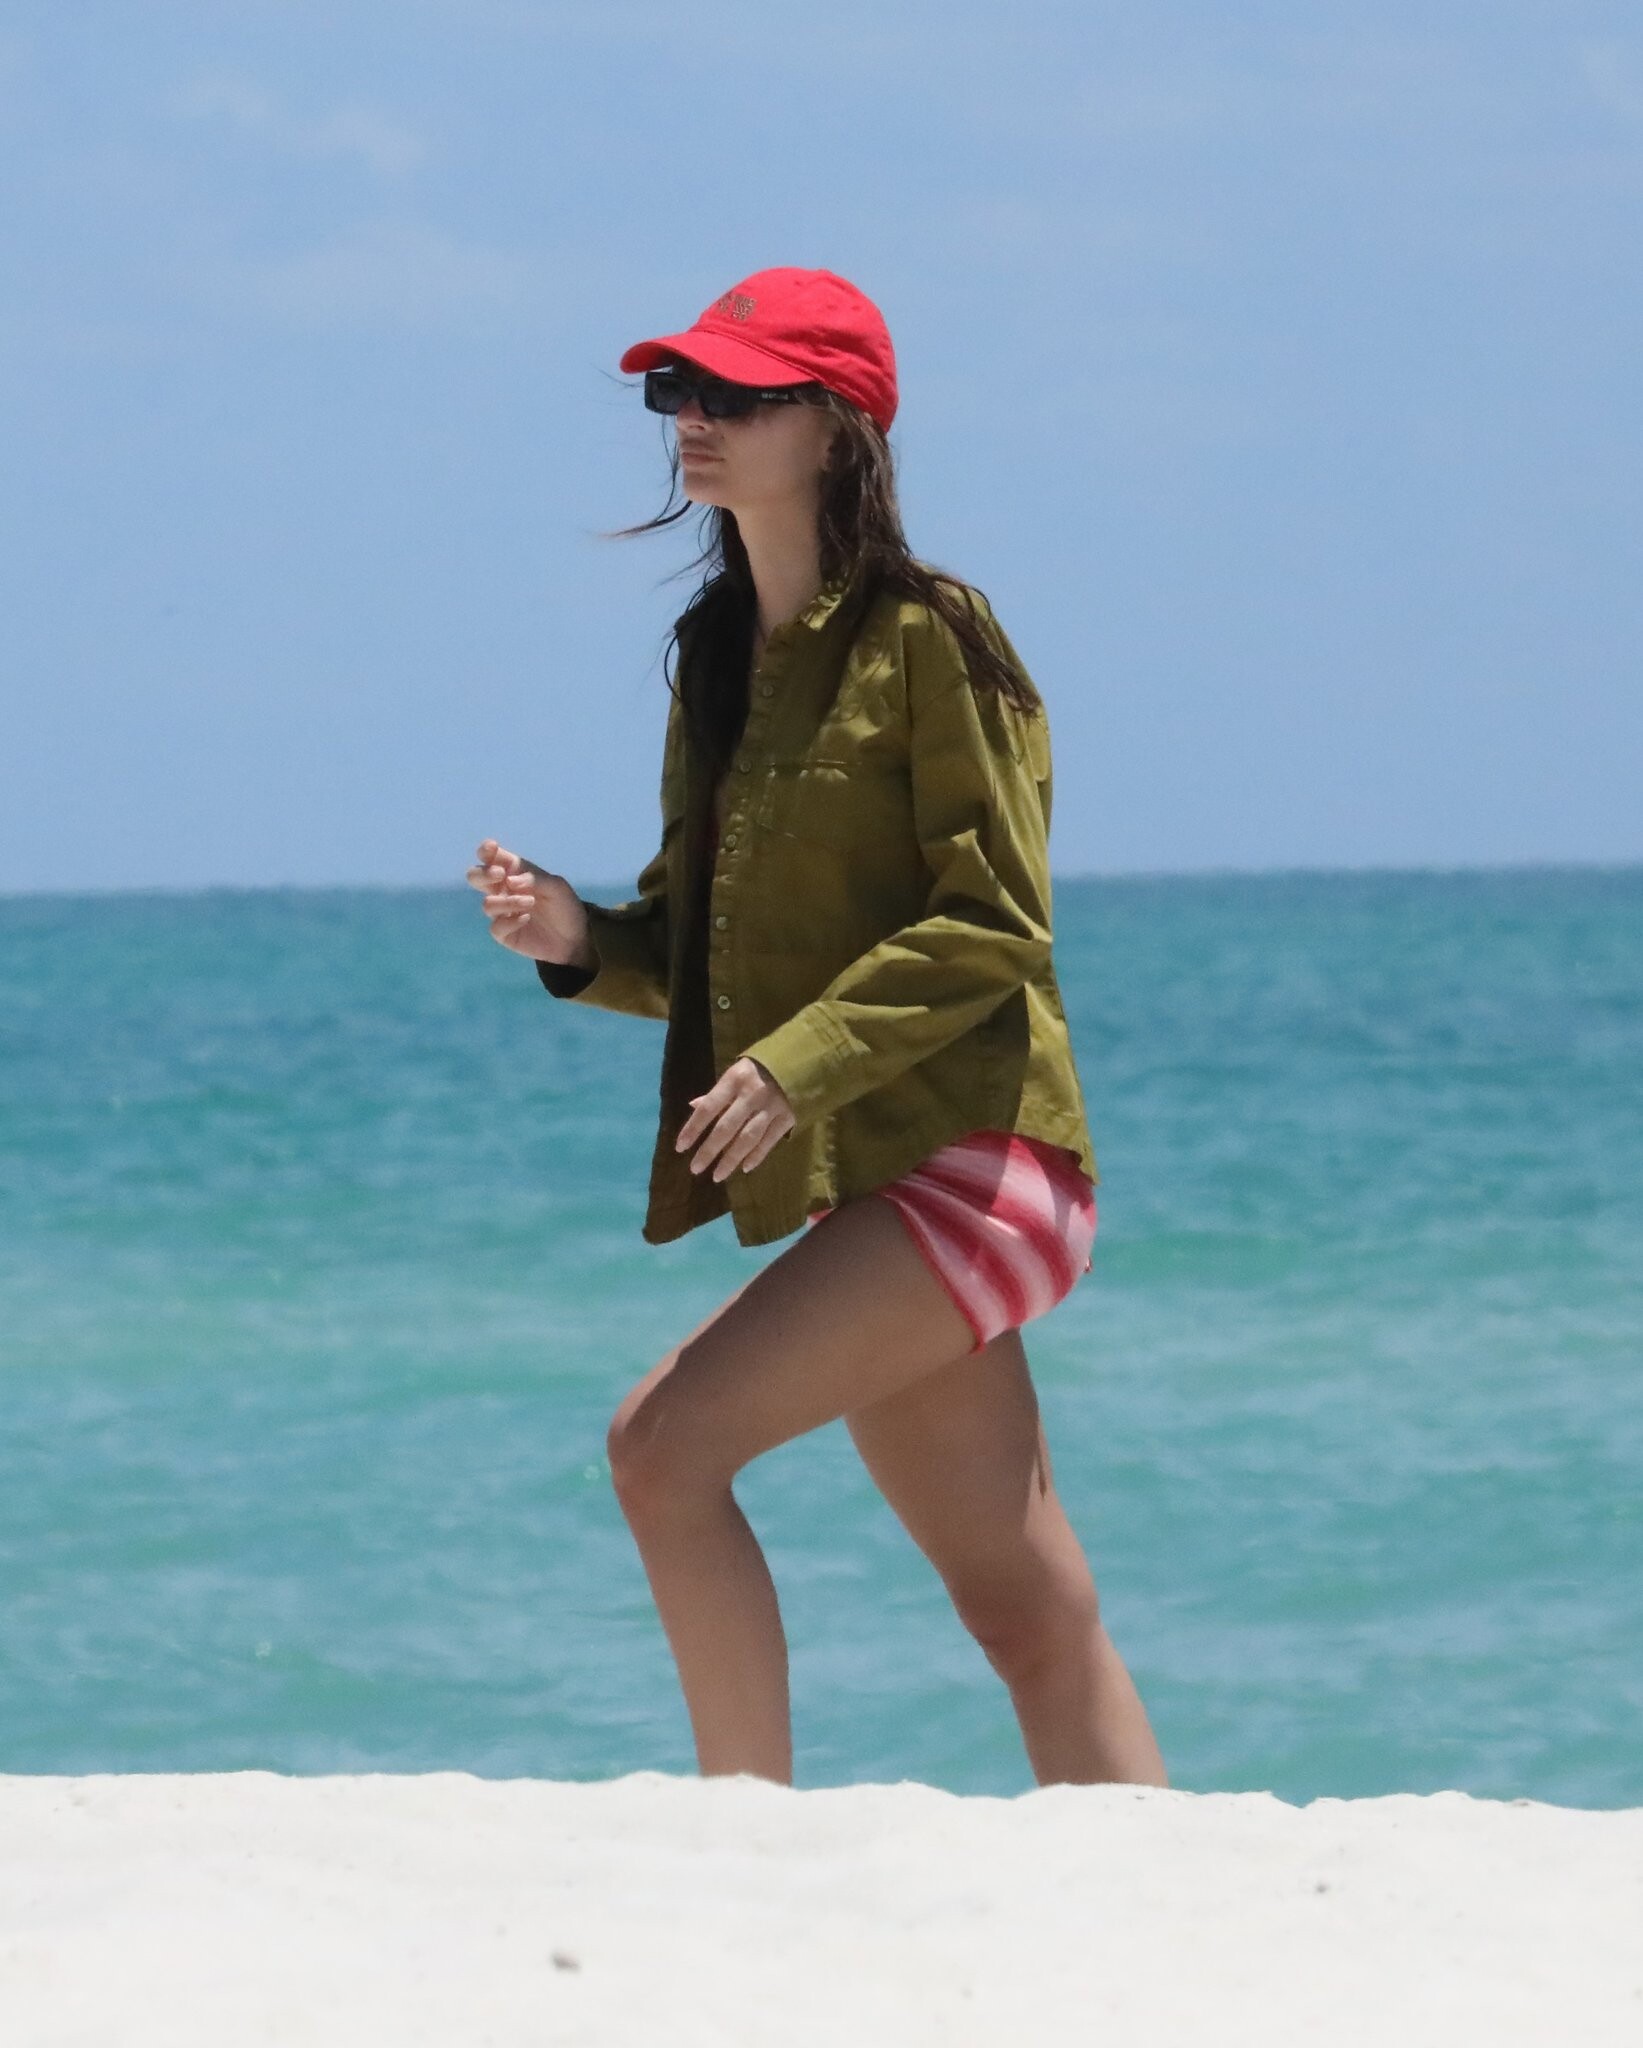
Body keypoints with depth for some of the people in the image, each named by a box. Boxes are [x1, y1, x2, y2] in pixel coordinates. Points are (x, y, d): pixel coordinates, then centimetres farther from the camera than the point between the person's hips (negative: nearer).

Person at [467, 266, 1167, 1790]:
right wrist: (583, 940, -1)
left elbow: (994, 928, -13)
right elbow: (703, 946, 18)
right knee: (1031, 1619, 8)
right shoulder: (720, 652, 14)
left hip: (965, 1161, -8)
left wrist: (806, 1061, -22)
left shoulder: (925, 637, -9)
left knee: (664, 1443, -18)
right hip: (863, 1189, 8)